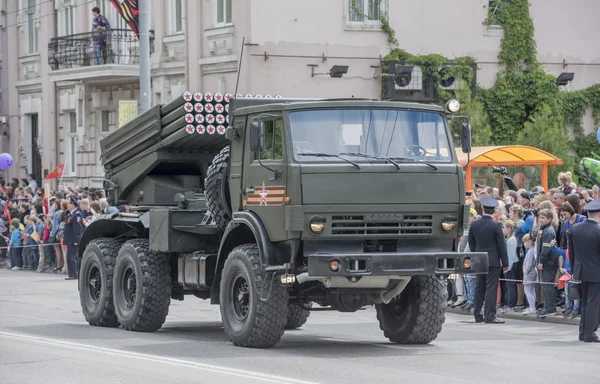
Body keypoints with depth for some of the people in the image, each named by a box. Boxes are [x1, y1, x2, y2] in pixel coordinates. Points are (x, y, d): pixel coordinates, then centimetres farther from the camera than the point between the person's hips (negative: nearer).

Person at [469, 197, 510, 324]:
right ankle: (489, 316, -8)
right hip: (493, 261, -5)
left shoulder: (474, 224, 1)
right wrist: (505, 263, -3)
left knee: (479, 288, 11)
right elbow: (501, 245, -9)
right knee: (491, 288, -4)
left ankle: (478, 315, 14)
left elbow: (471, 243, 9)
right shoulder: (496, 225, -12)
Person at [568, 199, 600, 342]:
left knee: (585, 302, 17)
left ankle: (583, 332, 19)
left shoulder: (575, 228, 0)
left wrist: (574, 269, 17)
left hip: (581, 270, 6)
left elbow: (571, 251, 8)